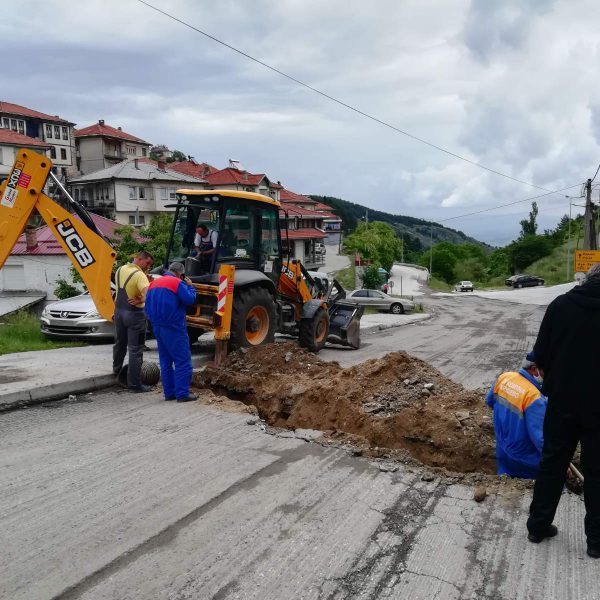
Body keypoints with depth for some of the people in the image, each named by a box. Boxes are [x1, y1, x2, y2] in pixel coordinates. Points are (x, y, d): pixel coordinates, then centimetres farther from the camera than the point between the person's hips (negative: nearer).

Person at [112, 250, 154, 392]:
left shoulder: (120, 270, 5)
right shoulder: (140, 275, -20)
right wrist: (141, 300, -18)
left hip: (119, 310, 8)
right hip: (134, 314, -8)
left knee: (120, 343, 26)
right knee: (135, 350, -1)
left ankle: (117, 369, 46)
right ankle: (135, 384, 2)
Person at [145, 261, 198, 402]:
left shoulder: (154, 283, 15)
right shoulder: (177, 283, -10)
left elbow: (147, 307, 15)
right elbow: (190, 300, -17)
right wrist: (190, 286, -1)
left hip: (157, 327, 8)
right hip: (174, 328, -8)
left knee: (165, 360, 14)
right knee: (183, 360, -3)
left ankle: (169, 392, 16)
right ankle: (182, 393, -5)